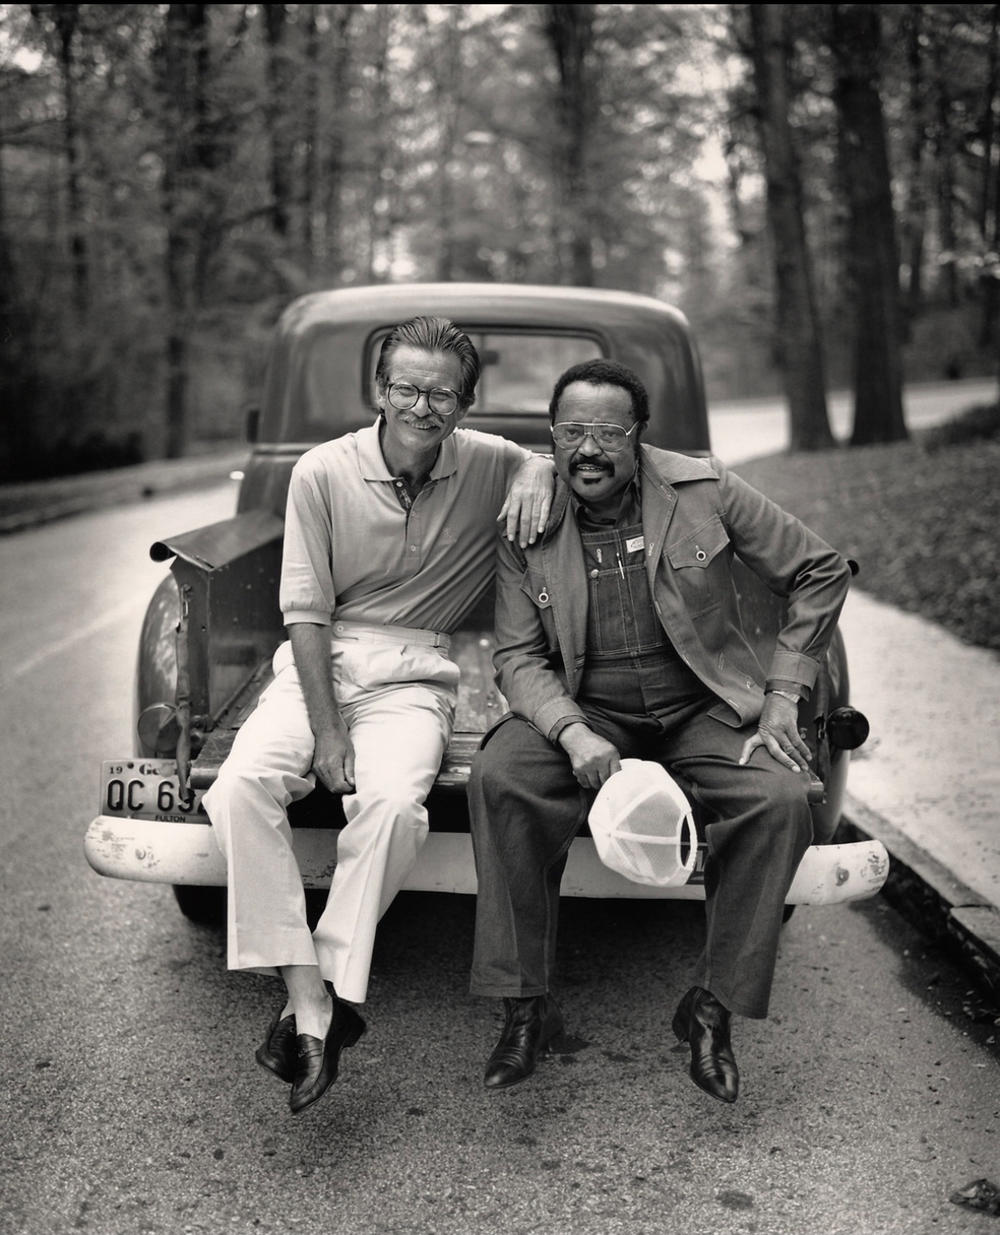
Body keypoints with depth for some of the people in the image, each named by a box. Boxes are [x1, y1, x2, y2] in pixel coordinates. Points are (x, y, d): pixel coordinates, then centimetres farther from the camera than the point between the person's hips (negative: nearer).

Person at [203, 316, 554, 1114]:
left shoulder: (487, 463, 2)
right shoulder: (324, 472, -3)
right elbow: (306, 611, -3)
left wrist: (542, 472, -6)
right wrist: (326, 731, -14)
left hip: (413, 673, 0)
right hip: (318, 662, 1)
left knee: (393, 805, -32)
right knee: (241, 788, -27)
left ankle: (324, 997, -18)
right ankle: (312, 1001, -22)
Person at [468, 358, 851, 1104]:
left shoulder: (705, 491, -5)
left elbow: (822, 572, 3)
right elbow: (518, 657, -3)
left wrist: (784, 694, -3)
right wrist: (572, 732, -23)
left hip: (702, 710, 0)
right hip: (584, 712, 1)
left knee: (781, 799, -28)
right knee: (499, 779, -28)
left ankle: (712, 1008, -9)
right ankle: (526, 1007, -15)